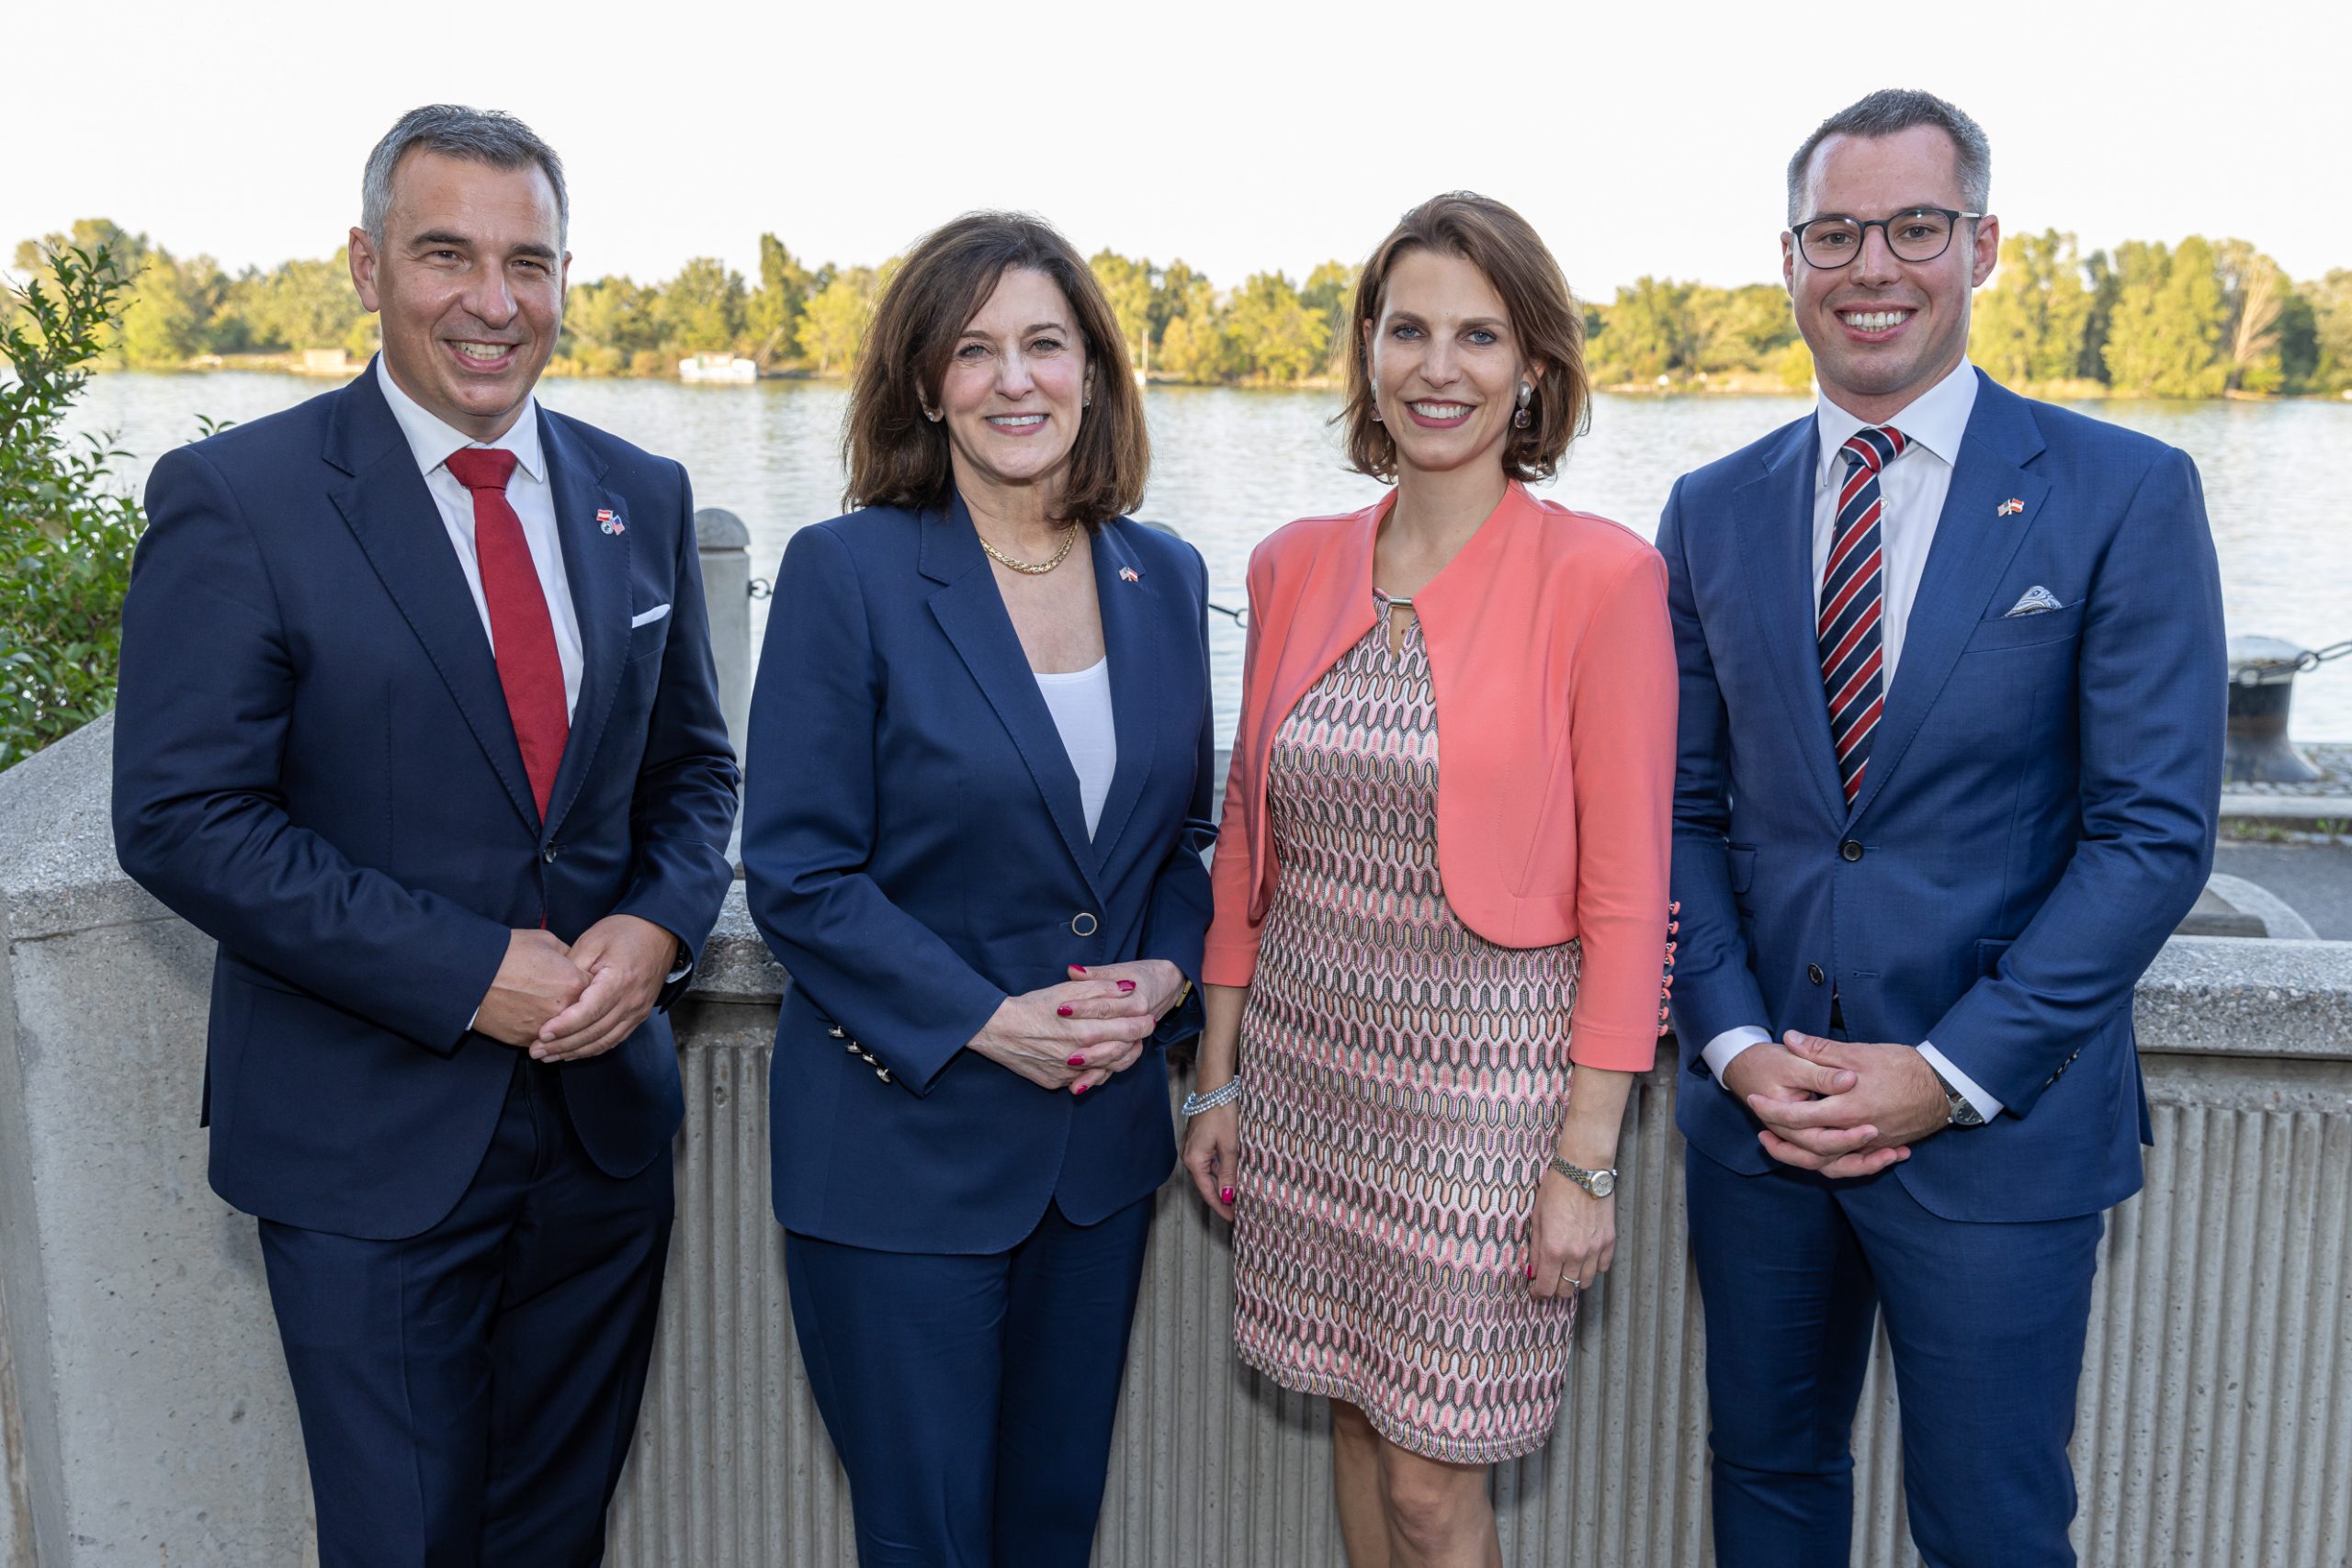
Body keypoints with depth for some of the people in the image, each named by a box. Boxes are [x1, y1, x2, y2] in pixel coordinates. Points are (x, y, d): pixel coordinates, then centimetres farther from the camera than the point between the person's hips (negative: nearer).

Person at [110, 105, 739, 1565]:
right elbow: (183, 817, -13)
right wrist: (468, 974, -19)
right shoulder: (232, 499, -9)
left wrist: (660, 925, -10)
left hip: (605, 1119, 4)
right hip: (370, 1137, -4)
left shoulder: (642, 498, 5)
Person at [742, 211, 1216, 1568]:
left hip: (1103, 1140, 5)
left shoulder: (1165, 578, 4)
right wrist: (984, 1019, -19)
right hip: (904, 1140, -4)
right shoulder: (846, 572, -10)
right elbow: (798, 872, -12)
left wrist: (1163, 975, -7)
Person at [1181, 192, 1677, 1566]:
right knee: (1356, 1416, 17)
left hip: (1483, 1078, -4)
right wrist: (1218, 1076, 11)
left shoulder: (1600, 575, -10)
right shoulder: (1297, 567, 4)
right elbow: (1248, 842, 11)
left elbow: (1626, 897, -10)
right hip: (1307, 1060, 5)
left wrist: (1589, 1158, -12)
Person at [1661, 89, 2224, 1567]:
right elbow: (1686, 809, 6)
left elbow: (2156, 830, -9)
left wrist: (1948, 1074, -14)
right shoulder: (1713, 512, 5)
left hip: (1999, 1121, -3)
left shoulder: (2127, 495, -6)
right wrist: (1738, 1044, -7)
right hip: (1759, 1106, 3)